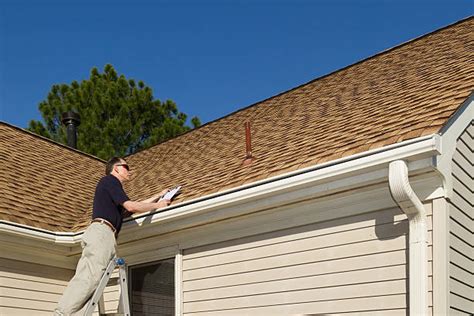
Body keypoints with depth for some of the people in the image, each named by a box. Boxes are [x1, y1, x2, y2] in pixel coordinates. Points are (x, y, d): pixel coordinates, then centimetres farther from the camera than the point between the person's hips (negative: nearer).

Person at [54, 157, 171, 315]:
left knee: (83, 278, -8)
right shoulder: (110, 180, 5)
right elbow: (131, 207, -6)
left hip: (102, 235, 10)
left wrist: (159, 195, 46)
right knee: (89, 276, -24)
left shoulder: (111, 185, 35)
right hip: (101, 231, -10)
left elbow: (135, 205, 40)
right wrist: (157, 205, 8)